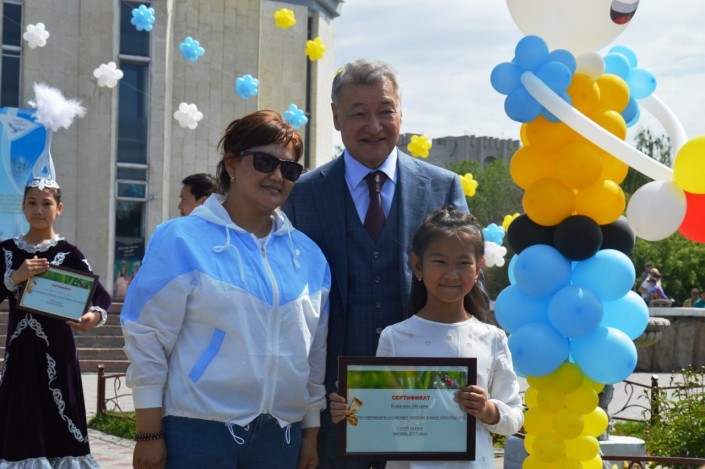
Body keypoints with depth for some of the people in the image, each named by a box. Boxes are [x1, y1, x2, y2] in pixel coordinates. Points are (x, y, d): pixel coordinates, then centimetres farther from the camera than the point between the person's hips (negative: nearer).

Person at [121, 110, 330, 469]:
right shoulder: (181, 240, -4)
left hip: (280, 437, 5)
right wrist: (149, 435, -9)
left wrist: (312, 433, 12)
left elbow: (316, 353, 14)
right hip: (198, 432, -4)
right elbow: (146, 338, -6)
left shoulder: (307, 254, 10)